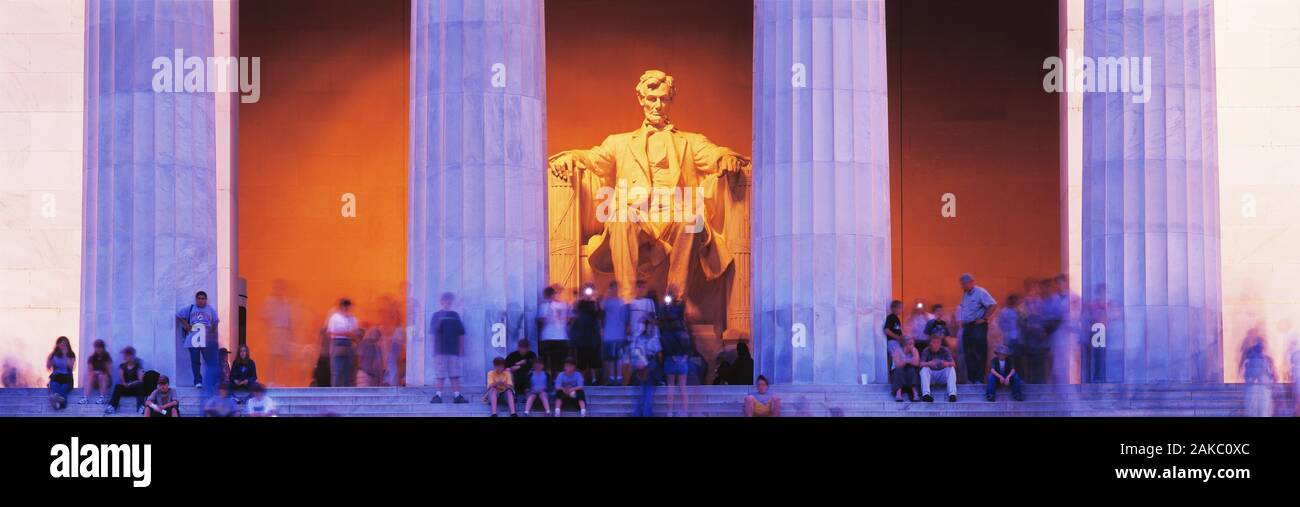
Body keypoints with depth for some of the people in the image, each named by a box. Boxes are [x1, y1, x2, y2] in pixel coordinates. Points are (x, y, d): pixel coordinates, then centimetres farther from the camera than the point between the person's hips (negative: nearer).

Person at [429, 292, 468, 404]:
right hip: (440, 350, -2)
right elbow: (433, 331, 0)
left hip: (454, 350, 2)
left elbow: (461, 333, 12)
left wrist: (462, 348, 9)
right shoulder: (437, 315, 4)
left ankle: (457, 396, 4)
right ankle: (438, 395, 1)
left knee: (455, 374, 2)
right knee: (440, 375, -1)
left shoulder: (455, 315, 10)